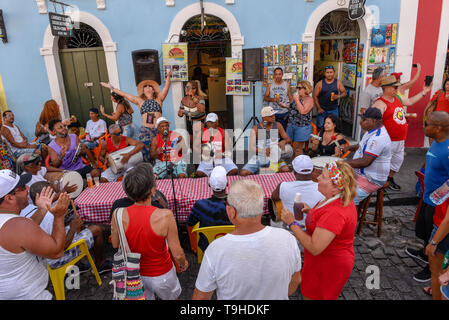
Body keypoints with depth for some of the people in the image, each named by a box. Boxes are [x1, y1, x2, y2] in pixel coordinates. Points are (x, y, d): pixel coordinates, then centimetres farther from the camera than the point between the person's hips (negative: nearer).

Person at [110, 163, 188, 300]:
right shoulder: (165, 216, -33)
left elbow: (115, 245, -4)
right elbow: (177, 254, -22)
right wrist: (183, 263, 0)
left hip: (134, 273, 3)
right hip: (161, 276, -3)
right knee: (172, 296, 30)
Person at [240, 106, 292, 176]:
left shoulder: (277, 125, 3)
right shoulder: (256, 129, -5)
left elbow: (288, 139, 5)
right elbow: (251, 148, -12)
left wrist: (283, 141, -20)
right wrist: (264, 151, -32)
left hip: (274, 157, 1)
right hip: (259, 157, -1)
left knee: (285, 169, -30)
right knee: (243, 173, -21)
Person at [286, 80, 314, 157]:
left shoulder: (309, 99, -12)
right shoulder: (297, 97, 12)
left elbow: (303, 111, -26)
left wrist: (297, 100, -19)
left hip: (302, 127, -7)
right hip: (292, 125, 8)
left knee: (297, 148, 0)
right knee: (291, 146, 10)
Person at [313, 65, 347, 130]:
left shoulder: (338, 83, 4)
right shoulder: (320, 84, -1)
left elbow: (344, 93, 6)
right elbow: (315, 96, -2)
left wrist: (339, 96, -17)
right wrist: (319, 108, -9)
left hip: (333, 110, 1)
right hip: (322, 110, -1)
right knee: (320, 127, 0)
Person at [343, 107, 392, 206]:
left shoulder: (378, 138, -27)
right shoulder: (372, 131, 7)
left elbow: (365, 162, -29)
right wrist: (350, 147, 6)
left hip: (372, 179, -11)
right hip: (360, 173, 11)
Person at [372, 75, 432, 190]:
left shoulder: (397, 98, 10)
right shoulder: (380, 103, -19)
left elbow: (410, 101, 30)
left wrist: (423, 93, 31)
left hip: (400, 140, 9)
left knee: (398, 160, 21)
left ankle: (390, 178, 39)